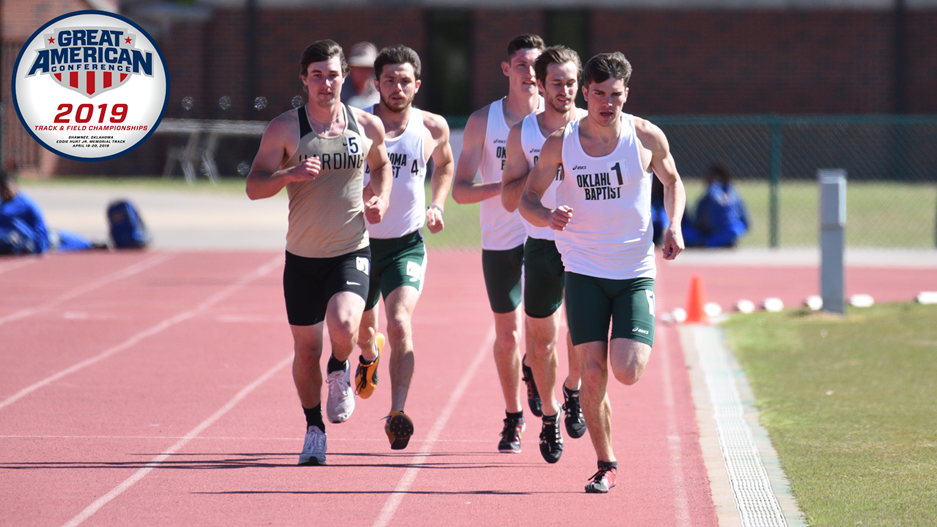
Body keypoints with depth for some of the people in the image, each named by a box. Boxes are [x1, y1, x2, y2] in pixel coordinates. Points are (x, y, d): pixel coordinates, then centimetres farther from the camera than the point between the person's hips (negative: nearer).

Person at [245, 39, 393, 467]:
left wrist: (380, 198, 3)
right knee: (306, 348, 7)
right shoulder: (285, 128, -4)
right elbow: (254, 187, -5)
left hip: (351, 253, 0)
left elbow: (381, 165, 23)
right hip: (303, 256, 0)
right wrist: (289, 175, -24)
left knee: (343, 324, -26)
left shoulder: (367, 126, 2)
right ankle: (314, 429, 28)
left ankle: (339, 370, 9)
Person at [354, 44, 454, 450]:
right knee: (362, 326, 19)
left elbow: (444, 165, 19)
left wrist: (437, 206, 5)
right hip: (359, 241, 1)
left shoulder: (432, 128, -3)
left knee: (400, 323, -22)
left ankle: (398, 415, -26)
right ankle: (370, 354, 57)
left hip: (406, 245, -1)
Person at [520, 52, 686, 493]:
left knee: (627, 373, -13)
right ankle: (605, 465, 9)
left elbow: (672, 181, 15)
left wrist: (674, 226, -2)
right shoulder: (560, 143, -3)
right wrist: (547, 217, -19)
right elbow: (528, 199, 4)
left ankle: (632, 345, 25)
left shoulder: (647, 137, -3)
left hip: (635, 272, 0)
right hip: (584, 271, 1)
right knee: (592, 373, -7)